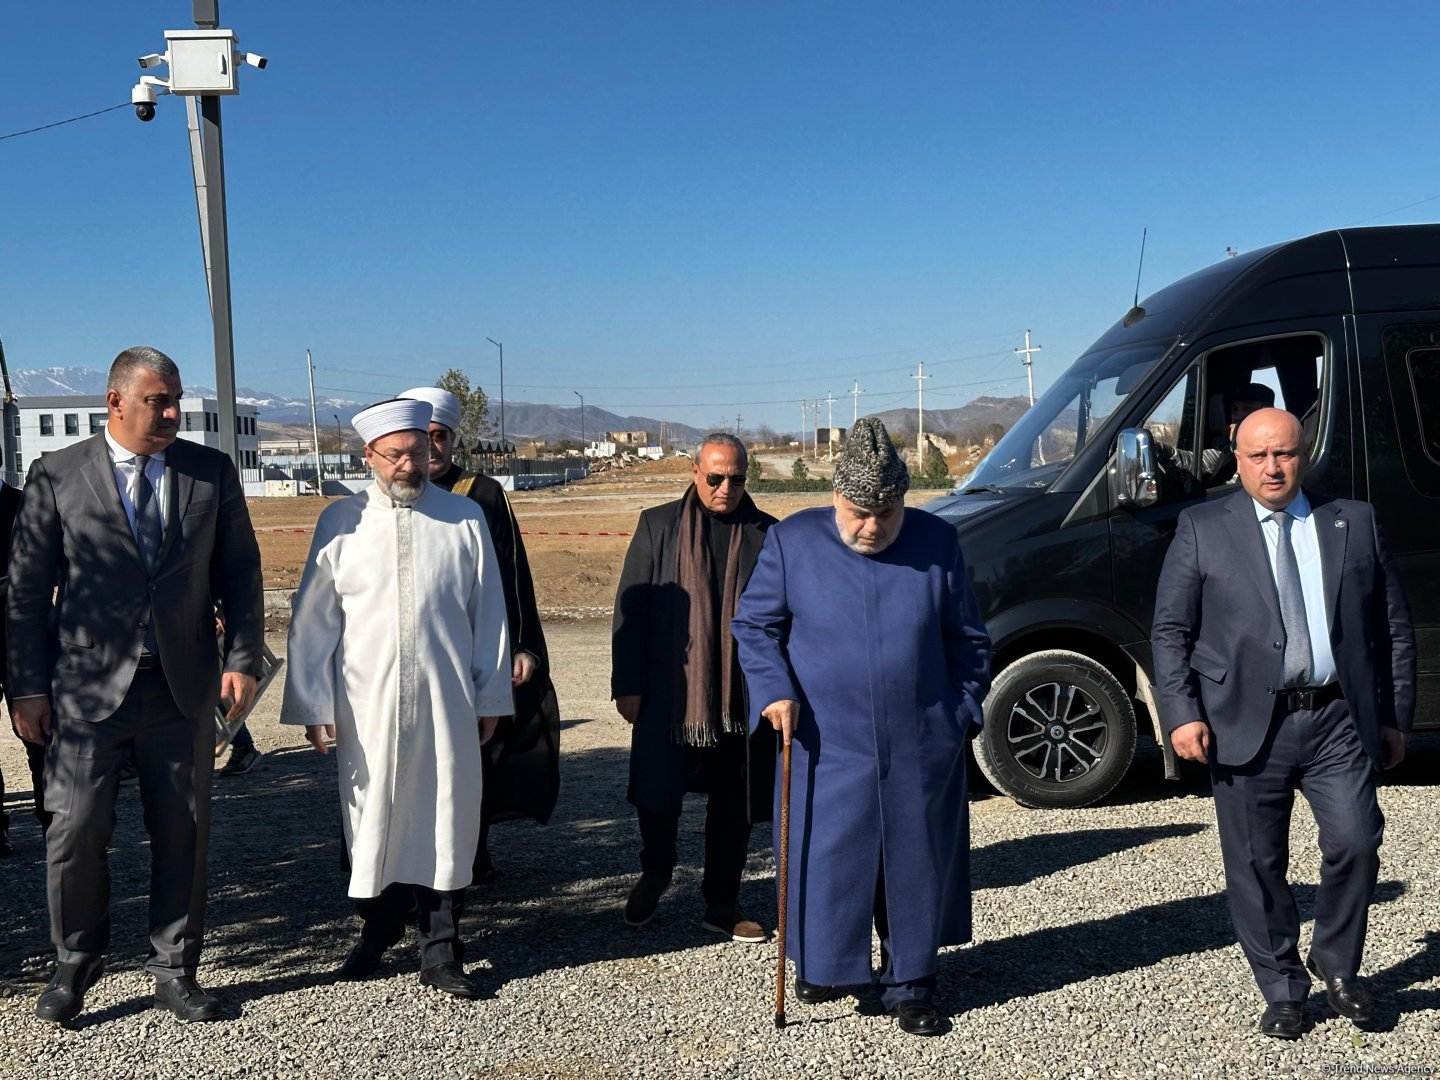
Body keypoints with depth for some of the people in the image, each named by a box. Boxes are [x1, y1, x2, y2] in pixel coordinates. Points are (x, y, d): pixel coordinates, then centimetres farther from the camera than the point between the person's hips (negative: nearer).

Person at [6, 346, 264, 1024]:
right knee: (75, 833, 0)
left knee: (182, 834, 8)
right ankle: (75, 964, 24)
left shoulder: (212, 473, 5)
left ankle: (174, 971, 24)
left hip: (183, 687, 2)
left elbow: (240, 573, 8)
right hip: (87, 687, -1)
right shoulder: (56, 476, 1)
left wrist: (241, 659, -2)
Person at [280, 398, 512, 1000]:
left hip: (447, 705, 0)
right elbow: (313, 621, 4)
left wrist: (491, 698, 7)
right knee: (372, 820, 9)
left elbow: (489, 615, 7)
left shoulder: (465, 519, 5)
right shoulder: (341, 522, 3)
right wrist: (312, 706, 1)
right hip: (366, 706, 0)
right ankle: (378, 933, 30)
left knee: (447, 820, 4)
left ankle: (441, 955, 15)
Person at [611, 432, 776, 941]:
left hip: (742, 699, 1)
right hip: (668, 694, -1)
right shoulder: (658, 525, 2)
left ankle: (722, 903, 25)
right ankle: (655, 871, 35)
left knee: (733, 806, 9)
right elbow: (629, 608, 1)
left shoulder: (767, 534, 3)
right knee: (657, 795, 6)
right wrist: (627, 684, -3)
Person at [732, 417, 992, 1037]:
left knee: (917, 864, 8)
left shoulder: (937, 543, 1)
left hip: (920, 749, 1)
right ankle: (818, 964, 29)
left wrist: (963, 713, 5)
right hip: (827, 747, -1)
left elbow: (968, 641, 9)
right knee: (825, 860, 5)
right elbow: (753, 625, 4)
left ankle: (909, 985, 23)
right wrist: (774, 690, -9)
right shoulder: (792, 542, -3)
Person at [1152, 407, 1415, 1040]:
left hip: (1339, 722, 1)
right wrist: (1181, 713, -10)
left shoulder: (1354, 523, 10)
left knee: (1354, 844, -8)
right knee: (1256, 867, 5)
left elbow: (1393, 627, 12)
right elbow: (1170, 630, 1)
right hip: (1246, 726, -1)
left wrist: (1396, 717, 8)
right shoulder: (1203, 529, 4)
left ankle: (1337, 965, 20)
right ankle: (1282, 990, 24)